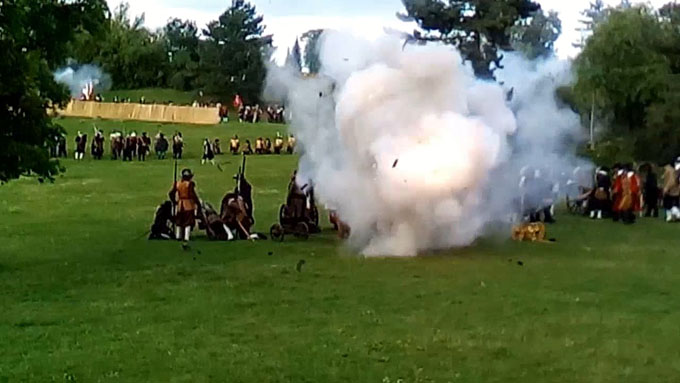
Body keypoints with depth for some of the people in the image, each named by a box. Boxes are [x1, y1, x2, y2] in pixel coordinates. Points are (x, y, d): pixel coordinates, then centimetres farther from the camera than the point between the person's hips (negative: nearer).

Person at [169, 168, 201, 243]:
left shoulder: (177, 184, 3)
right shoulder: (190, 184, -13)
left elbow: (171, 193, 4)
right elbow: (193, 194, -19)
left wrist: (174, 202, 17)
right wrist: (198, 203, -10)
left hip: (180, 205, 5)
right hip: (189, 205, -5)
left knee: (179, 222, 17)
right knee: (188, 222, -2)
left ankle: (178, 237, 27)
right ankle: (186, 238, -11)